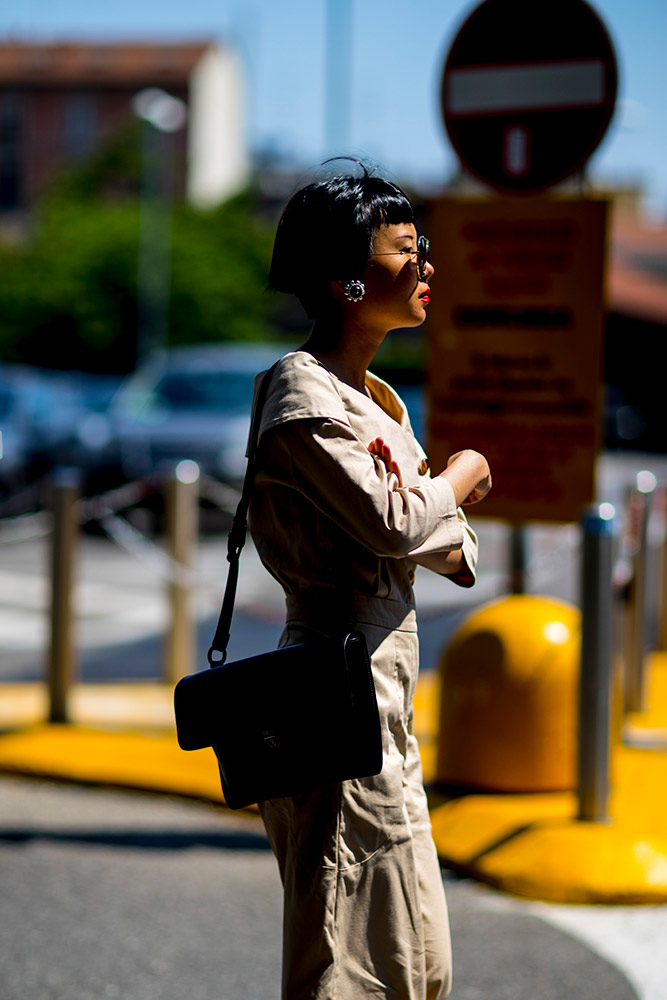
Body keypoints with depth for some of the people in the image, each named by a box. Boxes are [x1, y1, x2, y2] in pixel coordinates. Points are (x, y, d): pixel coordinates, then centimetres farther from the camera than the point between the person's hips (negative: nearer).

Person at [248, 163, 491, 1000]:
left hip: (381, 709, 10)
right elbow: (395, 524, -24)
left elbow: (450, 547, 17)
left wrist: (437, 512, -6)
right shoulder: (307, 397, -13)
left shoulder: (373, 398, 17)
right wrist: (461, 475, -4)